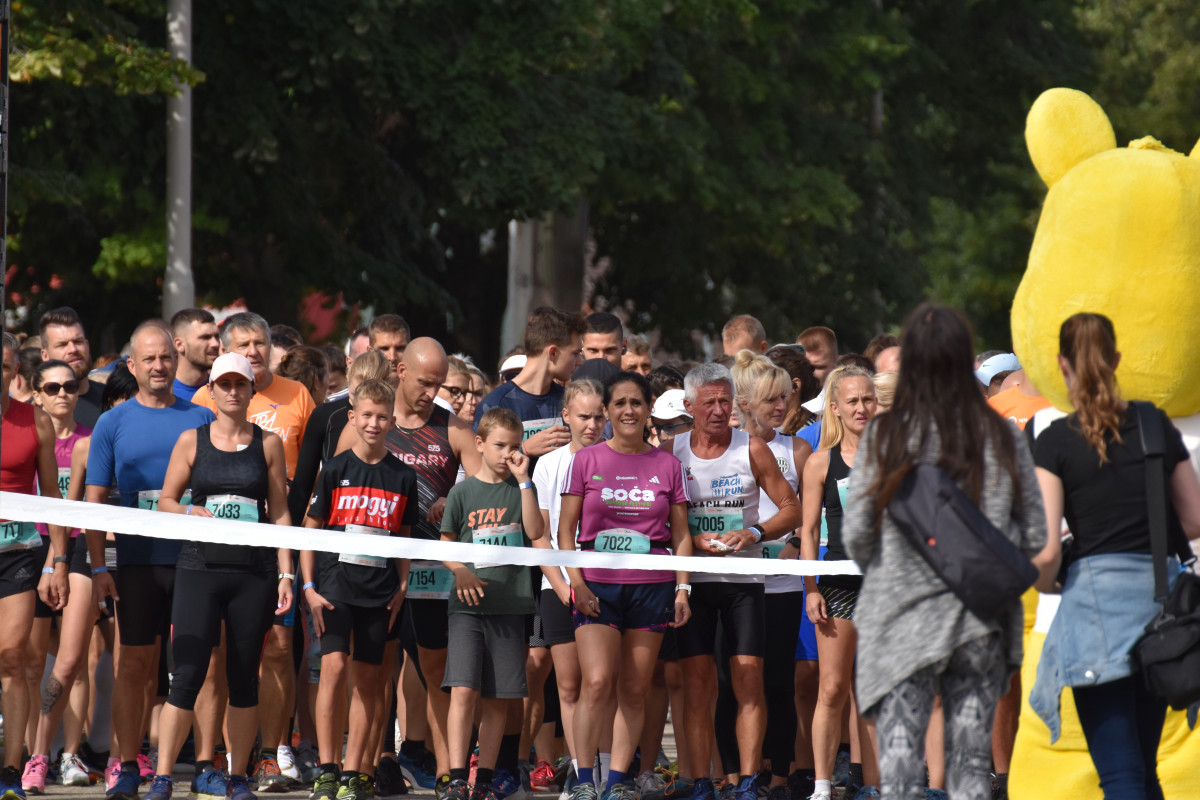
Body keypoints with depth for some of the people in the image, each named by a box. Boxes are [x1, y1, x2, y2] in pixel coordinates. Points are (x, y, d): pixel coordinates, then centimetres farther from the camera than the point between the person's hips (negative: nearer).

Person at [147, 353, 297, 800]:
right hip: (200, 567, -1)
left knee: (244, 679, 4)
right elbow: (166, 501, 9)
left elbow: (280, 513, 9)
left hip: (254, 573, 1)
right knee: (187, 675, -10)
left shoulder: (268, 444, 8)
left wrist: (285, 574, 2)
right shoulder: (191, 441, 7)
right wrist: (191, 513, -13)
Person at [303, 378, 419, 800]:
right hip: (335, 584, -2)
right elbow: (310, 529, 4)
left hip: (379, 590, 2)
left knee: (368, 679, 4)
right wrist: (309, 586, -3)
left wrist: (401, 587, 4)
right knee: (334, 666, -14)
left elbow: (403, 539, 14)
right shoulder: (336, 470, 1)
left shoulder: (402, 477, 7)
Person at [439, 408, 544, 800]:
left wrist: (523, 480, -8)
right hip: (468, 605, -2)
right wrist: (460, 571, -10)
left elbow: (534, 531, -6)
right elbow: (446, 544, 9)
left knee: (497, 700, 4)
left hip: (509, 605, 2)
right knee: (463, 691, -13)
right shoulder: (463, 492, 5)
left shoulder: (520, 488, 9)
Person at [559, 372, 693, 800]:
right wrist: (576, 580, -7)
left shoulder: (666, 464, 9)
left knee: (635, 690, 2)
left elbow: (680, 534, 11)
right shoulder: (587, 461, 5)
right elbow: (566, 528, 5)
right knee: (597, 682, -14)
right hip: (598, 586, -2)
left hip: (652, 587, 2)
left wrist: (682, 588, 1)